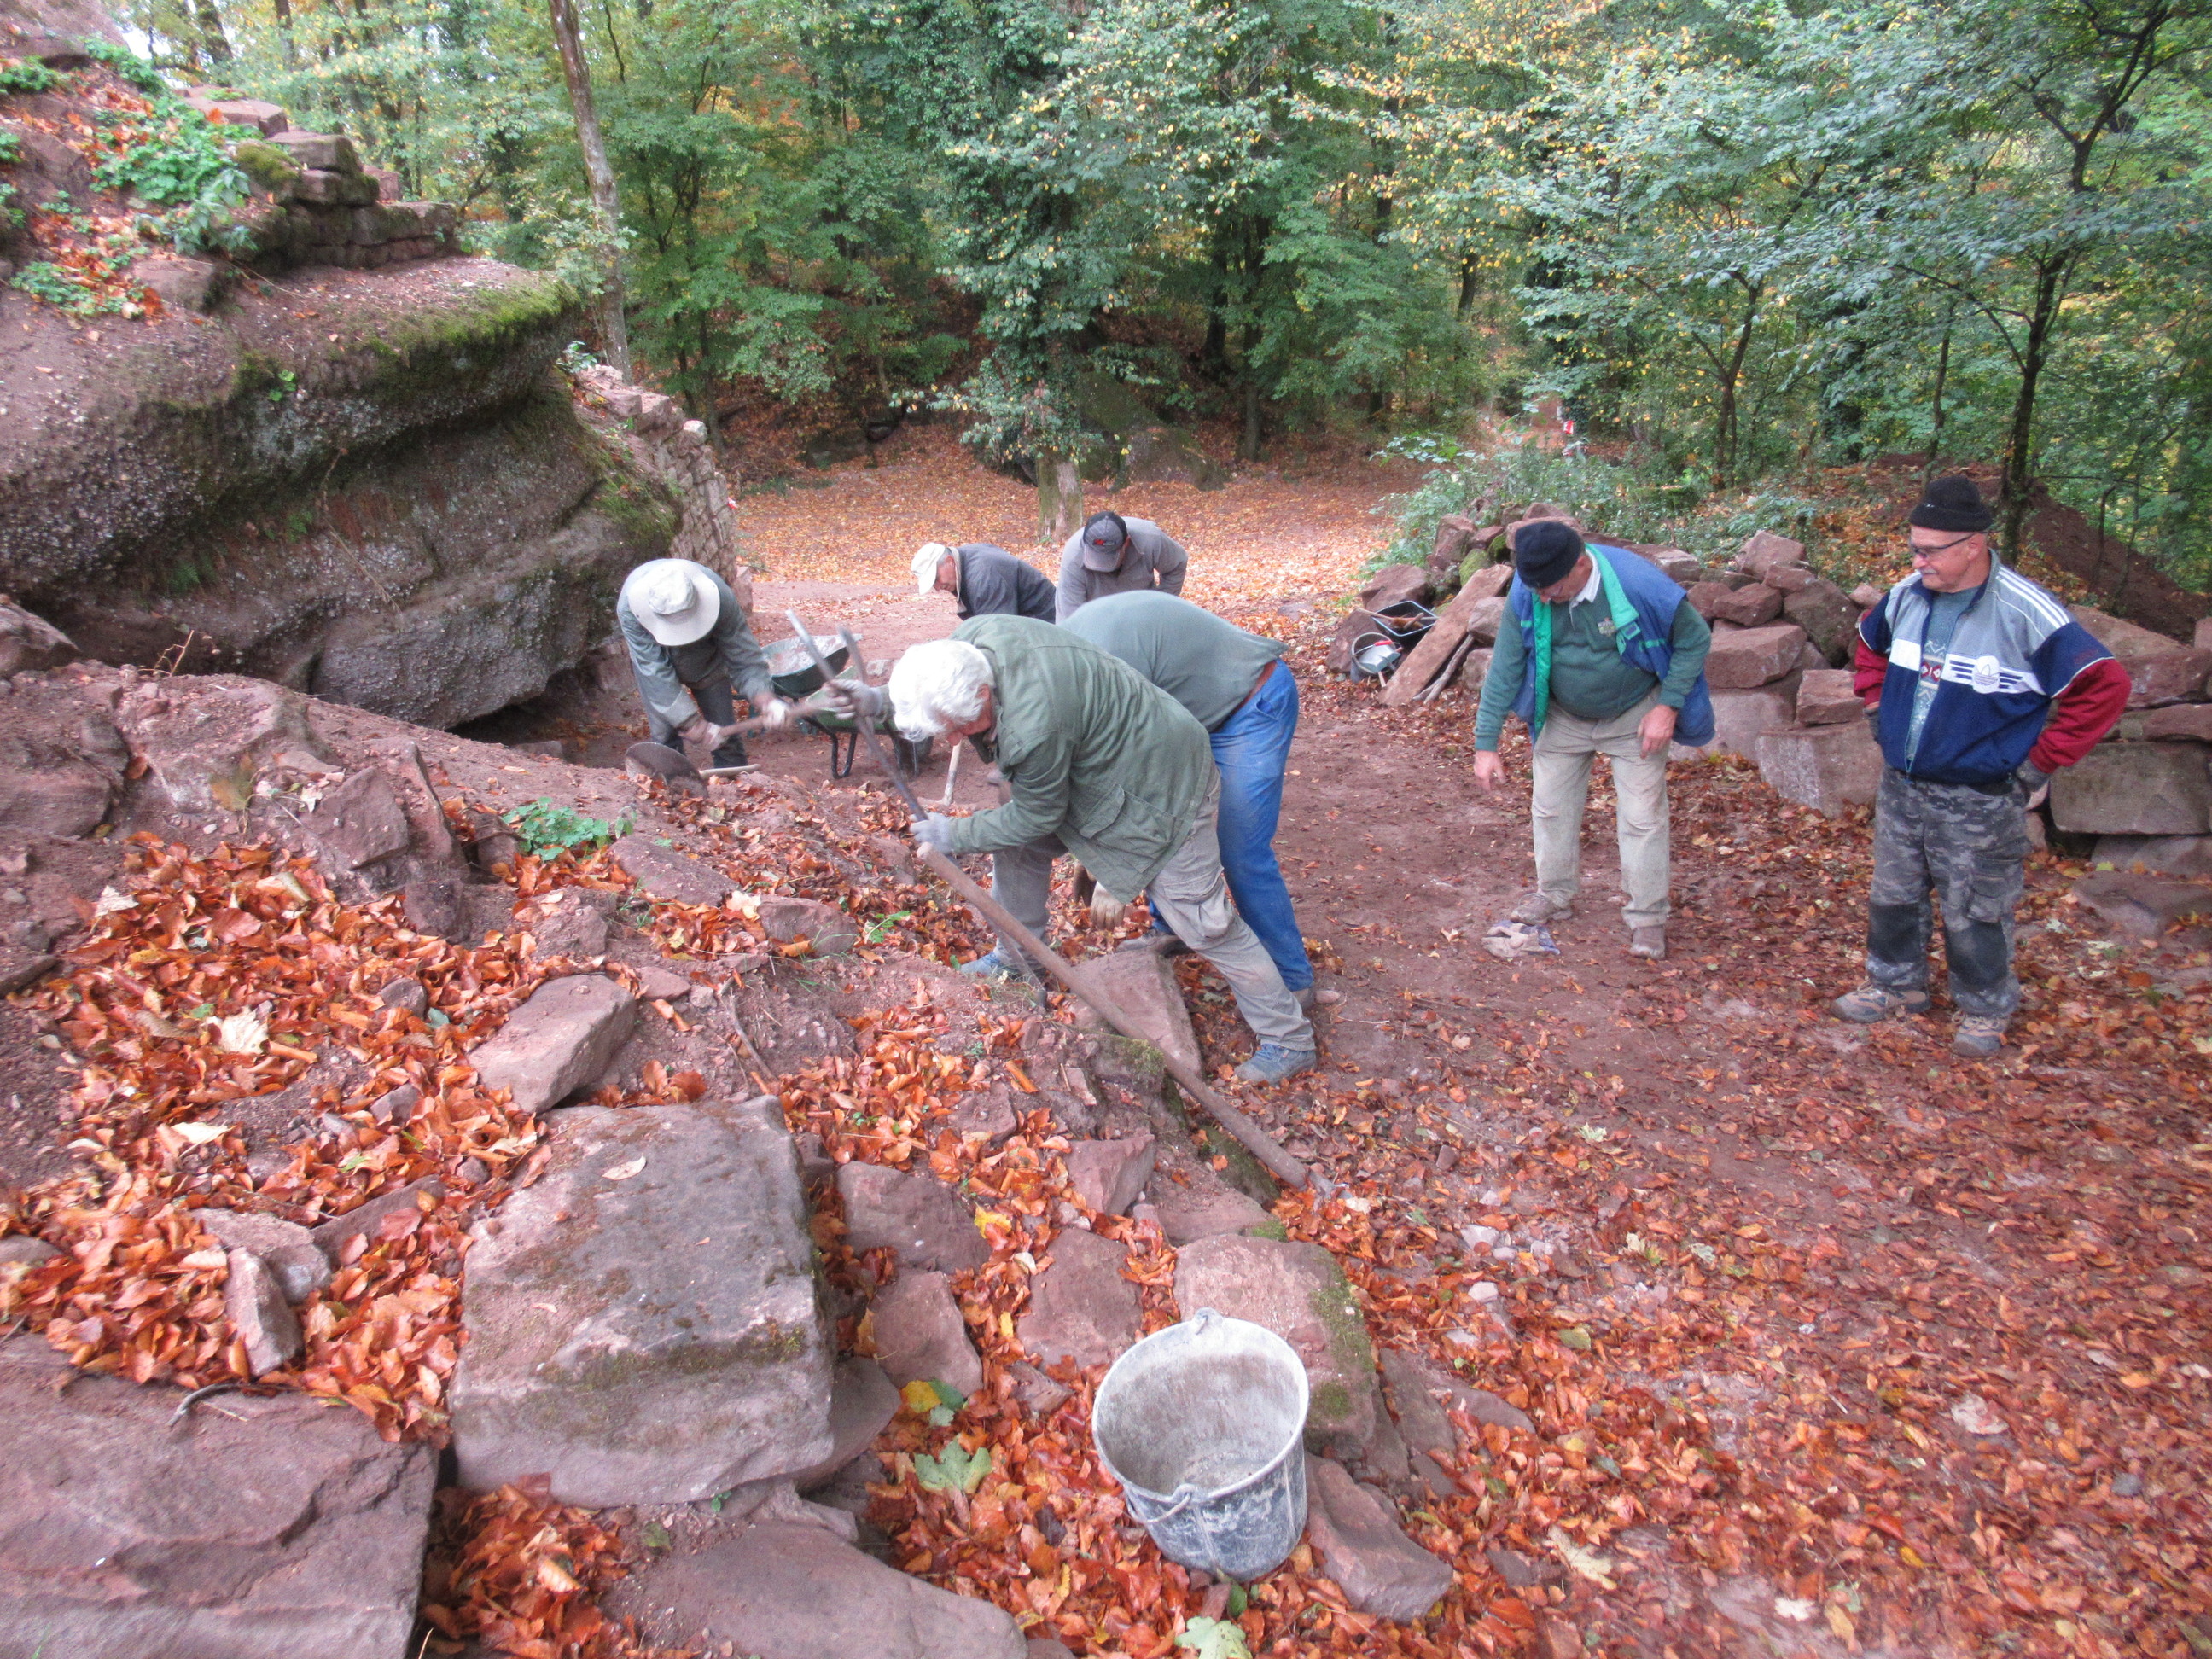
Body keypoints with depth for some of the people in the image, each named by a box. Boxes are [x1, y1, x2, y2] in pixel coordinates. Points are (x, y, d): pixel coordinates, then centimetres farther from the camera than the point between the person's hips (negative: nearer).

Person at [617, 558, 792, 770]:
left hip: (707, 660, 1)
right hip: (656, 658, 0)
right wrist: (693, 723, -41)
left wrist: (765, 699, -47)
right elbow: (657, 673, -36)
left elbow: (744, 658, -30)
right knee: (664, 735, -8)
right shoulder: (629, 607, -37)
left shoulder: (720, 597, -36)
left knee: (724, 733, -3)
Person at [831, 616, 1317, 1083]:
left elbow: (1036, 818, -20)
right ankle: (1017, 958, 34)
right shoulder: (970, 639, -15)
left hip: (1160, 789, -9)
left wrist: (955, 835, -8)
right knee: (1018, 848, 11)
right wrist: (878, 700, -2)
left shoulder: (1034, 728, -40)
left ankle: (1290, 1041, 10)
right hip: (1093, 770, 9)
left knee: (1203, 921, -4)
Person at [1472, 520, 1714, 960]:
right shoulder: (1525, 594, -22)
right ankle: (1555, 894, 31)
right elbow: (1505, 668, -14)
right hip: (1562, 717, 3)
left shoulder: (1637, 582, -30)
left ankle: (1647, 917, 12)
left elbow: (1695, 639, -15)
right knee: (1550, 807, 10)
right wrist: (1486, 743, -16)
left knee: (1642, 816, -2)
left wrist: (1668, 706, -22)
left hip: (1634, 717, -3)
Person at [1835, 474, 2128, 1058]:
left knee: (1974, 913, 8)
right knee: (1893, 895, 18)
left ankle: (1985, 1010, 29)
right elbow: (1870, 644, 21)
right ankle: (1896, 984, 38)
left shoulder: (2025, 612, -20)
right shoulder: (1907, 594, -2)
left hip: (1980, 803, -5)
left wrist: (2038, 763, -16)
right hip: (1900, 788, 6)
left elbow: (2105, 686, -19)